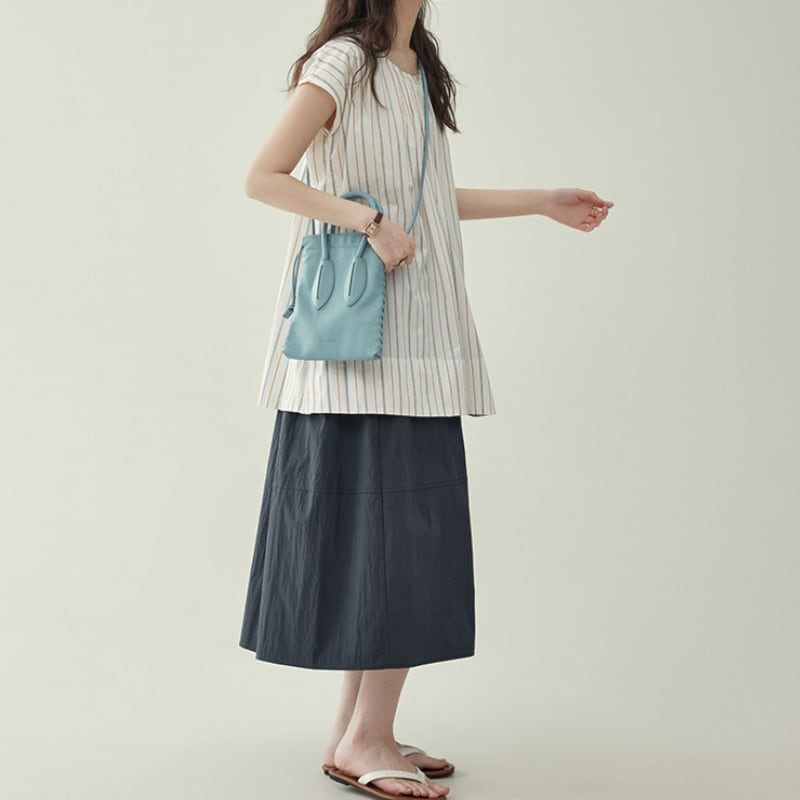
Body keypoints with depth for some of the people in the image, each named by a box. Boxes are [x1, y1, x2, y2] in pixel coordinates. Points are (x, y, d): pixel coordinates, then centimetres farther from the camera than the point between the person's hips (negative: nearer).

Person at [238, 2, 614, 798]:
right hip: (361, 339, -8)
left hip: (416, 335, 8)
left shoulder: (418, 67, 19)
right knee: (392, 528, -8)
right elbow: (262, 177, -12)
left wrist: (542, 202, 26)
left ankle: (358, 732, 15)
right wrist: (370, 221, -20)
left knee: (411, 529, 7)